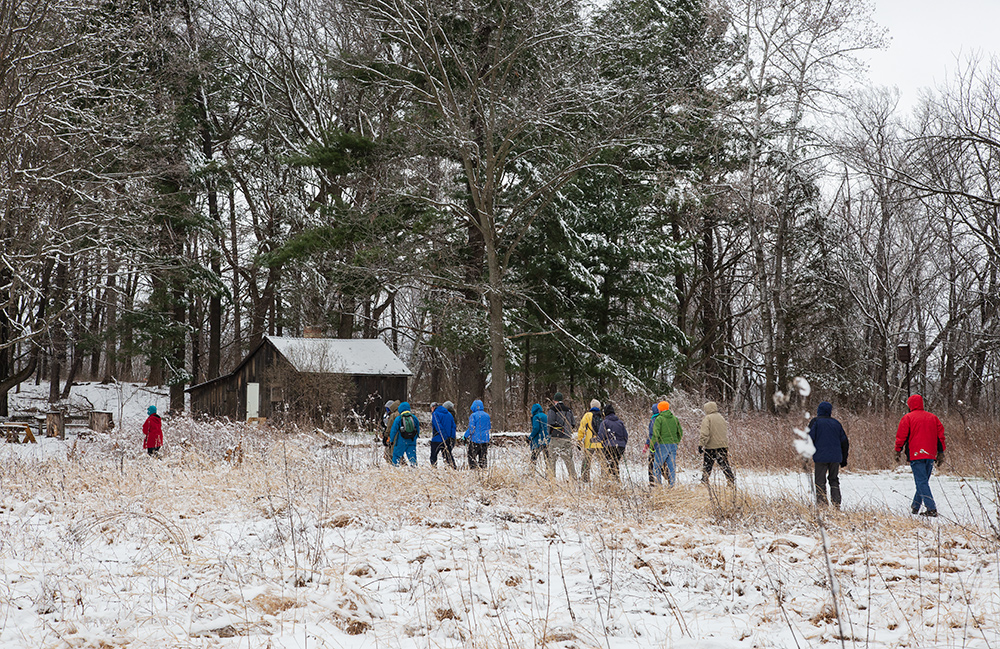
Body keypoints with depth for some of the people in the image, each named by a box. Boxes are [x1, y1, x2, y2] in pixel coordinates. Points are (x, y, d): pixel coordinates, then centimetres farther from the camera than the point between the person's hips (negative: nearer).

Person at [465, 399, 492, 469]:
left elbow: (471, 428, -14)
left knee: (472, 457, 2)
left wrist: (466, 436, -2)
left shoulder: (473, 415, -11)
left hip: (475, 440, -6)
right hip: (485, 440, 6)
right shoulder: (487, 416, 8)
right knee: (483, 457, 12)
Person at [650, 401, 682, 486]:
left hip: (662, 445, -5)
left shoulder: (659, 419, -8)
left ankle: (658, 484, -2)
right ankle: (672, 484, 7)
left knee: (657, 466, 4)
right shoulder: (675, 419, 9)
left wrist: (652, 445, -7)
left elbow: (656, 434, -14)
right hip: (673, 446, 5)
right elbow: (680, 433, 13)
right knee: (672, 466, 8)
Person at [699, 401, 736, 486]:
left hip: (711, 447, -5)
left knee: (707, 466, 6)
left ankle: (704, 482, 8)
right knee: (725, 466, 8)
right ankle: (732, 482, 4)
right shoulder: (721, 418, 14)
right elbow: (727, 432, 20)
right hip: (723, 446, 5)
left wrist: (701, 444, -16)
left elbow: (705, 433, -17)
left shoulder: (707, 418, -7)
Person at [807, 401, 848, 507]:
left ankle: (821, 505, -8)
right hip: (835, 457, 4)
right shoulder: (836, 423, 13)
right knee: (834, 480, 13)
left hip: (820, 457, -4)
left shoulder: (815, 421, 1)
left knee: (820, 482, -1)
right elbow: (844, 442, 15)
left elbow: (809, 439, -8)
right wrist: (844, 459, 23)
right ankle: (836, 504, 8)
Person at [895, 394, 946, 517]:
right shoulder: (933, 418, 14)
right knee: (923, 480, 16)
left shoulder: (908, 418, -2)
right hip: (930, 455, 5)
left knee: (921, 482, -7)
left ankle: (931, 509, -17)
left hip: (915, 455, -5)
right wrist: (941, 453, 19)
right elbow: (940, 435, 16)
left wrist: (898, 451, 8)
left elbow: (901, 436, -3)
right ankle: (915, 506, 22)